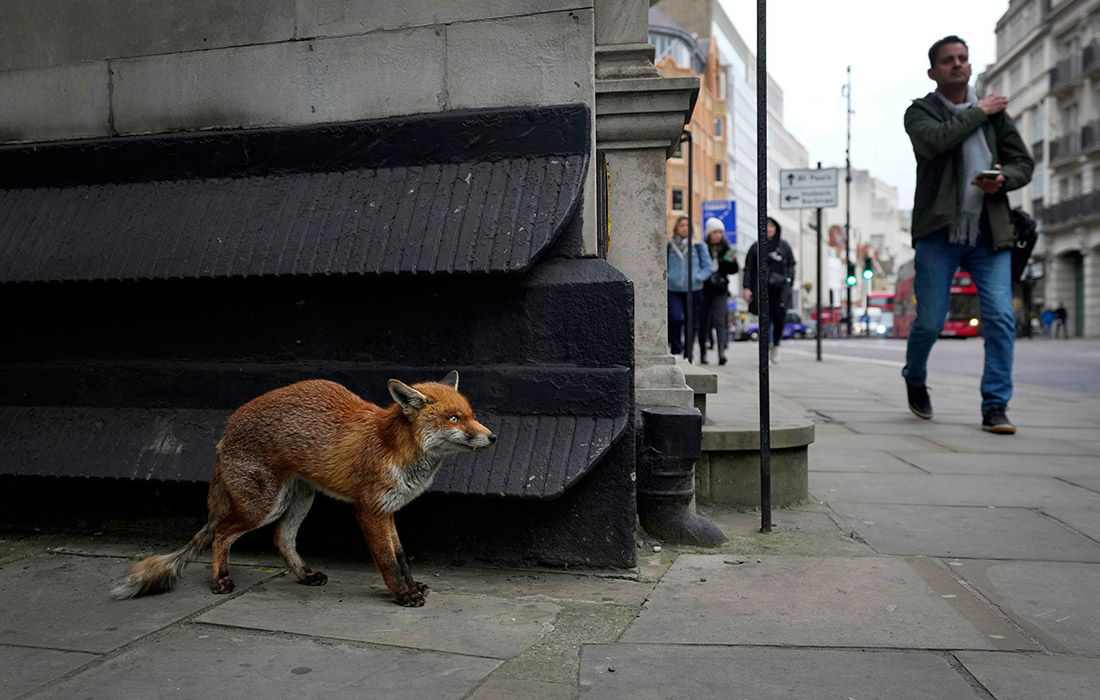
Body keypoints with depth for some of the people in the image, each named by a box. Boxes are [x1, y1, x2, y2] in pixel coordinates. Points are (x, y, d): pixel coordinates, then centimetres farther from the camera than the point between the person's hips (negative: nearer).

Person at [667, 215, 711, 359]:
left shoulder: (699, 245, 5)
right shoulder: (669, 245, 4)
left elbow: (707, 266, 7)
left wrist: (697, 277, -8)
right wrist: (667, 277, -2)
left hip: (694, 290, 1)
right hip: (673, 290, -1)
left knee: (692, 323, 7)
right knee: (675, 318, -20)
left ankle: (688, 354, 22)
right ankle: (675, 349, -2)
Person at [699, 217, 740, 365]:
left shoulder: (726, 249, 5)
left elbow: (733, 270, 8)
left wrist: (732, 261, -10)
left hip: (720, 290, 1)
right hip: (704, 290, -1)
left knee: (719, 319, -12)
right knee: (704, 321, 6)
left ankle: (722, 351, -20)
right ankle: (702, 353, 19)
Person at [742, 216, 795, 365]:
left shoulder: (784, 246, 11)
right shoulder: (756, 247, 7)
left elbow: (791, 265, 14)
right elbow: (748, 268, 5)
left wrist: (789, 282, 1)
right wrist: (747, 287, -4)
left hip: (780, 288, 1)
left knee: (779, 319, -7)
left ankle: (776, 345, 17)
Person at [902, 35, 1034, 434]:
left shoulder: (995, 112, 14)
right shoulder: (920, 111, 4)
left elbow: (1024, 164, 13)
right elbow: (935, 141, -19)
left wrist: (1002, 179, -9)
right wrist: (978, 112, -7)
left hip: (989, 232, 3)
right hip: (939, 232, -3)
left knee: (1001, 319, -8)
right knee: (930, 322, 1)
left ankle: (995, 407, 1)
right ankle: (914, 380, 31)